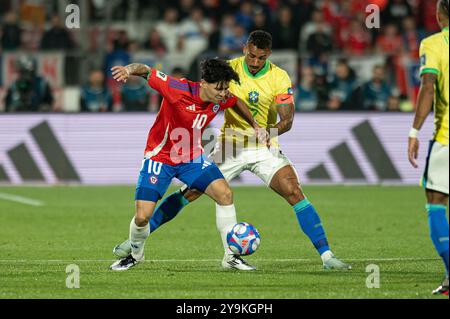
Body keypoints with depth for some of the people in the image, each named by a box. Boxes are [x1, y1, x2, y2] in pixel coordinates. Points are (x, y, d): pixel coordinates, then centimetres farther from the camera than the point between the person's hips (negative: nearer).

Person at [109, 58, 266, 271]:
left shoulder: (222, 99, -11)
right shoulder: (179, 90, -28)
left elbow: (236, 102, 14)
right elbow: (147, 72, -24)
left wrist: (255, 125, 20)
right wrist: (129, 69, -45)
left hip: (192, 158, 4)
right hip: (160, 156, -4)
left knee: (225, 194, -13)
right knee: (142, 217, -12)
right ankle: (135, 255, 21)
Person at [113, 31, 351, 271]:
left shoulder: (280, 78, -10)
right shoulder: (229, 69, -8)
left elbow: (287, 120, -14)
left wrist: (266, 132, -32)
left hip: (264, 147, 0)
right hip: (230, 145, 0)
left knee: (295, 193, -17)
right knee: (190, 192, -5)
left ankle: (326, 255, -13)